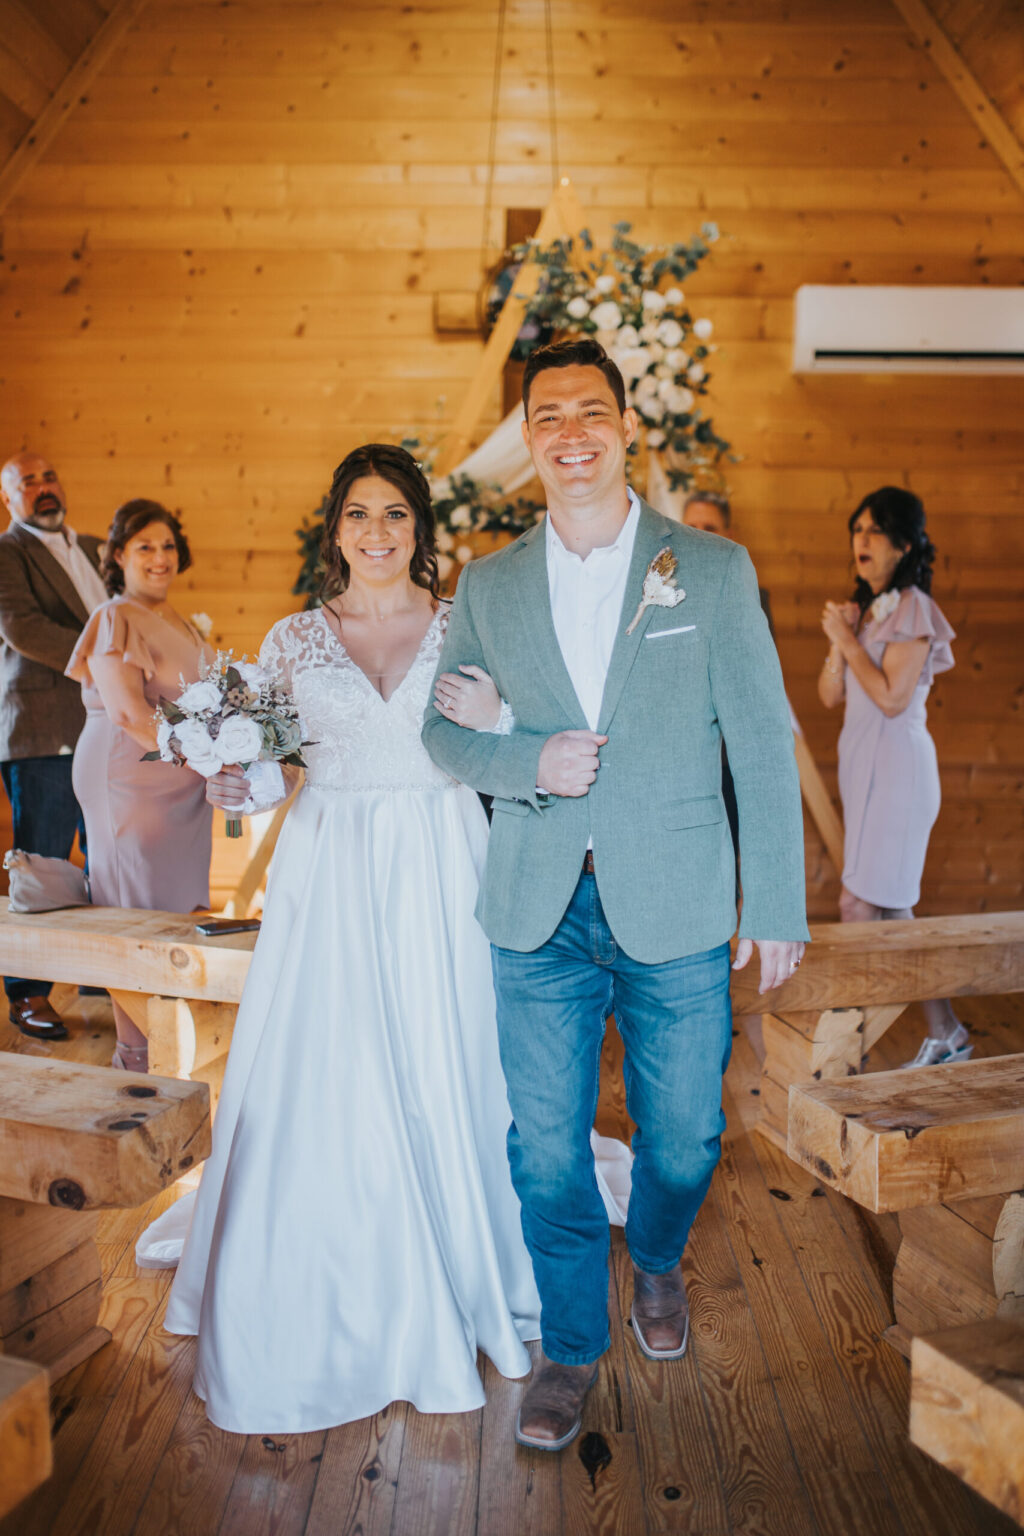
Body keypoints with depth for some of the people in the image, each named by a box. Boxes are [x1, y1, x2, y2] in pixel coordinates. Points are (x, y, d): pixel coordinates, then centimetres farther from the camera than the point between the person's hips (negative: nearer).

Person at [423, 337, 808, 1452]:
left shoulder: (714, 569, -1)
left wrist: (778, 904, -3)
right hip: (537, 914, 1)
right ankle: (571, 1345, 34)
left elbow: (763, 743, -1)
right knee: (546, 1148, 9)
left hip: (675, 916, -1)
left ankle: (656, 1263, 48)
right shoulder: (487, 585, 5)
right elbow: (444, 728, 10)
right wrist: (530, 763, -11)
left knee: (681, 1138, 14)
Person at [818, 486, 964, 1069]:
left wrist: (848, 639, -11)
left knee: (861, 905, -9)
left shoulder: (912, 607, -9)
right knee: (891, 910, 10)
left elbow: (892, 697, -17)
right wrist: (838, 640, -4)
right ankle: (946, 1034, 20)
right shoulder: (866, 607, 15)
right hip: (864, 761, 9)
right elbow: (830, 695, 11)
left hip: (895, 762, -9)